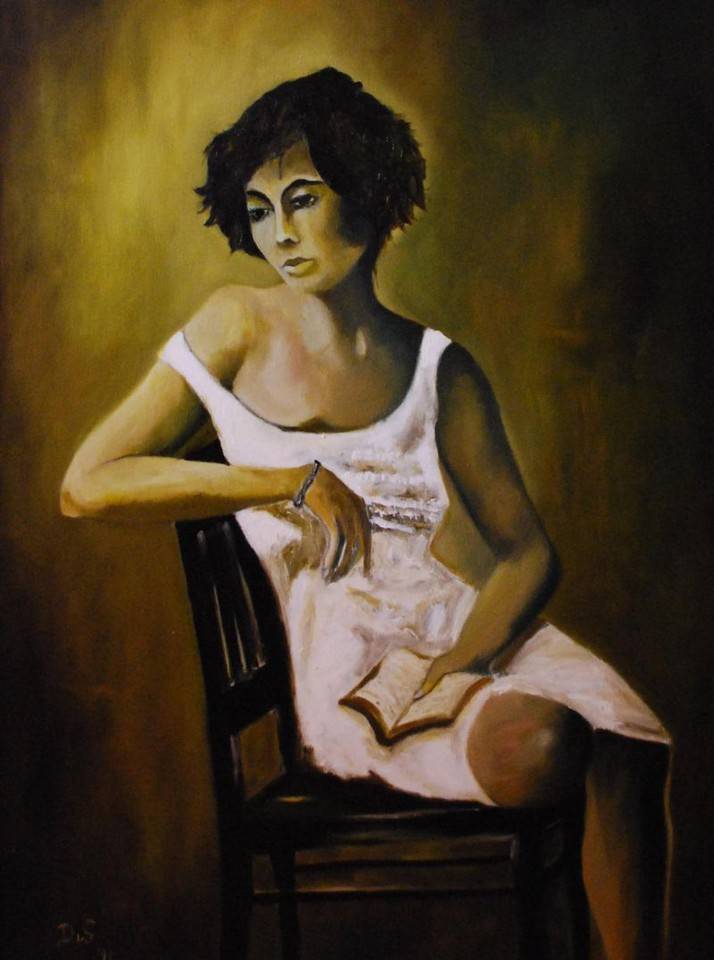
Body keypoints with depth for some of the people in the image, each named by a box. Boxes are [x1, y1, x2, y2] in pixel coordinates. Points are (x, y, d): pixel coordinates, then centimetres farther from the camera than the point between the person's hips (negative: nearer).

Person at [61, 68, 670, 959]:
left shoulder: (438, 367, 10)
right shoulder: (238, 327, 4)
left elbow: (528, 551, 8)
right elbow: (86, 486, -2)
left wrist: (469, 653, -14)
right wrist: (295, 482, -9)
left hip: (466, 617, 4)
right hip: (337, 641, -3)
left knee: (623, 743, -24)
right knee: (533, 748, -31)